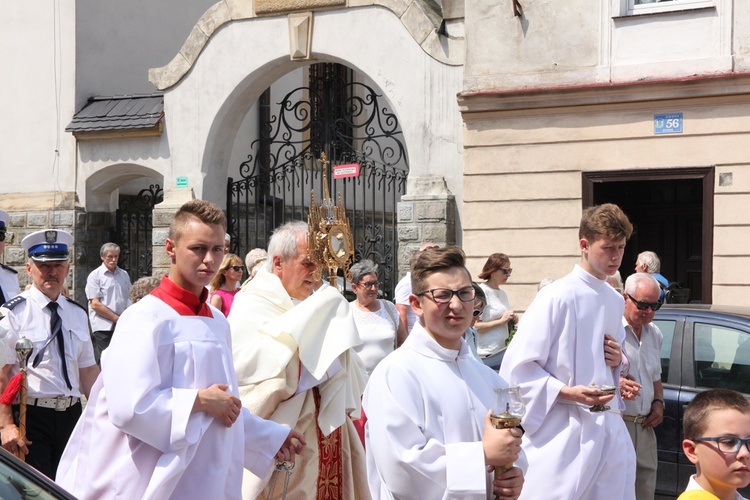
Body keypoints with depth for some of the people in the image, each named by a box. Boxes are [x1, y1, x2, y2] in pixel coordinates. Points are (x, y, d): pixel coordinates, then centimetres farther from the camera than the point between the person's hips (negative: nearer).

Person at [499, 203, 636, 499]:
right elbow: (517, 368, -12)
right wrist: (568, 392, -22)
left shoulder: (616, 301, 13)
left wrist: (619, 360, 4)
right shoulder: (557, 297, -10)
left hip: (610, 430, 7)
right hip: (564, 434, -7)